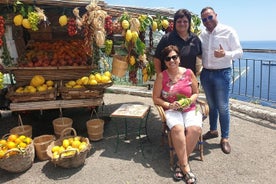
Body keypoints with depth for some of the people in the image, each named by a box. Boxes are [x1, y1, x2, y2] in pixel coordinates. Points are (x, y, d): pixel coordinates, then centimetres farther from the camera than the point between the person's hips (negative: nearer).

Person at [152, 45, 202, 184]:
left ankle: (180, 164, -12)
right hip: (171, 110, -1)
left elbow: (195, 93, 12)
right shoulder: (161, 76, 1)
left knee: (195, 129, -29)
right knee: (177, 128, -33)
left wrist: (189, 101, -9)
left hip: (189, 109, 2)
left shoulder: (188, 73, 4)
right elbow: (156, 98, 4)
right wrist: (169, 105, -12)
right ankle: (186, 167, -19)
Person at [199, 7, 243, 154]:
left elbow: (239, 52, -7)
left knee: (223, 107, 1)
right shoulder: (202, 35, 7)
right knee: (211, 105, 16)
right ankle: (213, 130, 33)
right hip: (206, 73, 5)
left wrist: (225, 54, -26)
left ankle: (225, 138, 14)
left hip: (222, 74, -4)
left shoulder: (228, 31, -7)